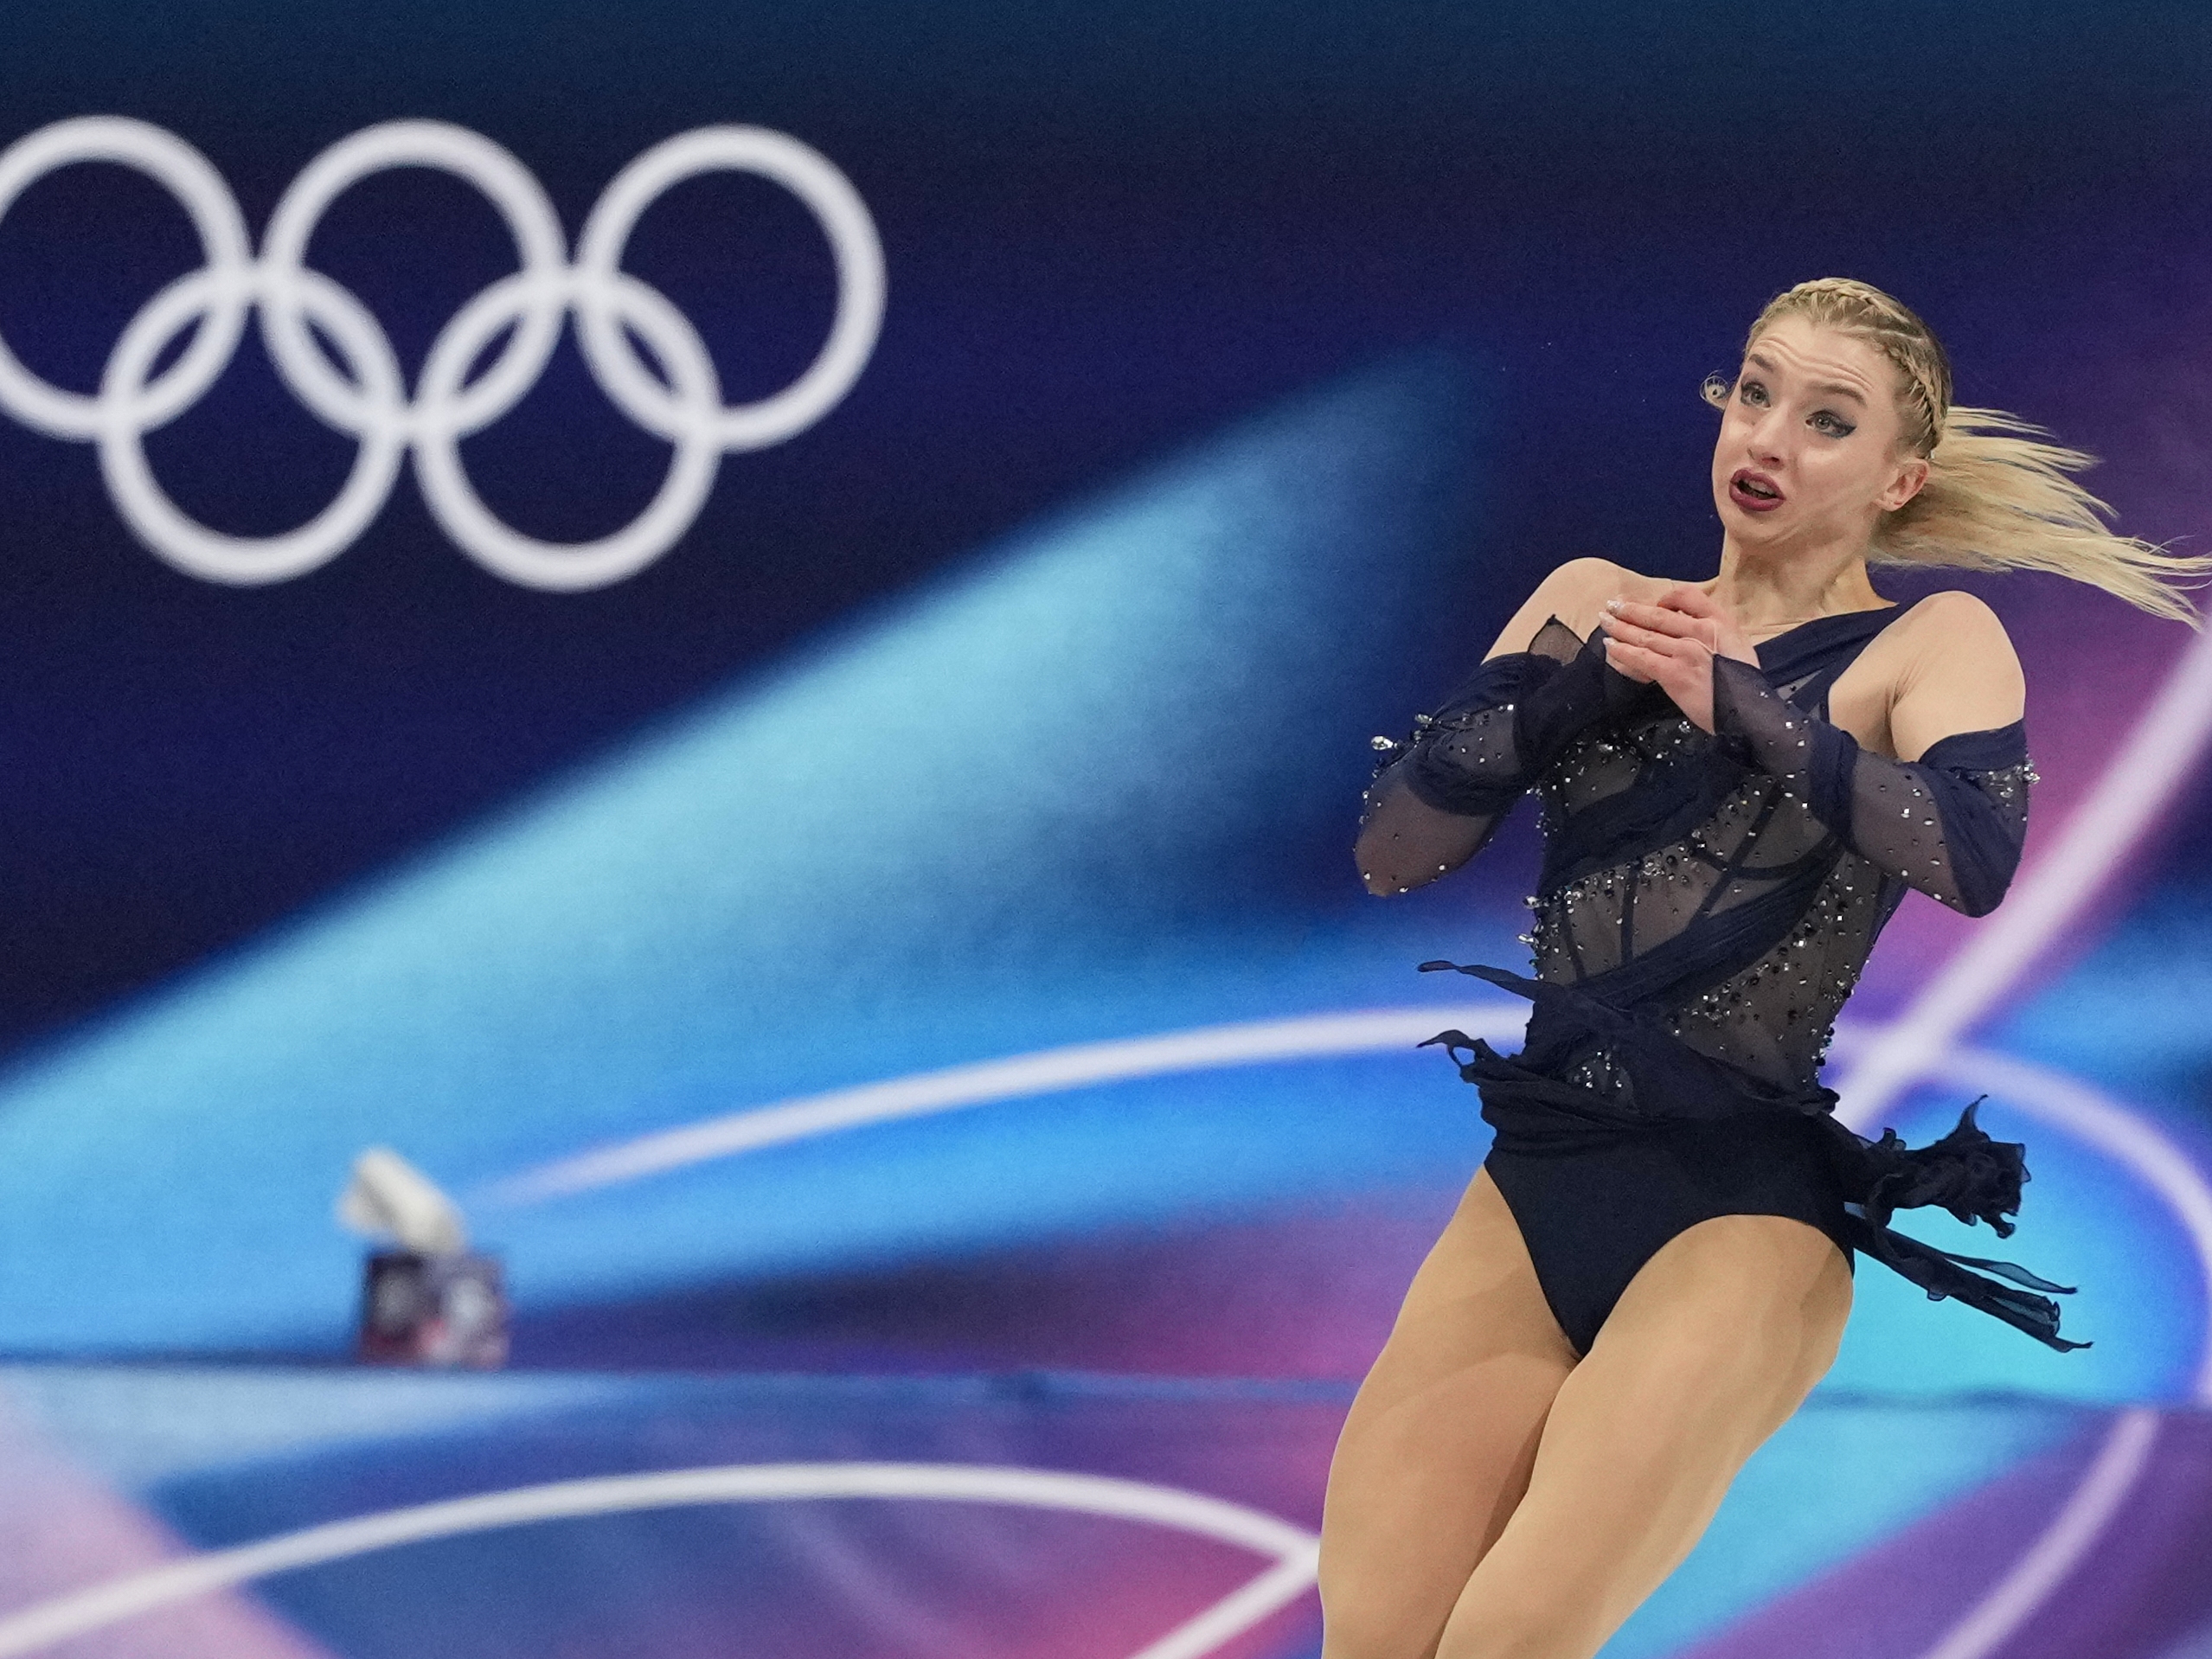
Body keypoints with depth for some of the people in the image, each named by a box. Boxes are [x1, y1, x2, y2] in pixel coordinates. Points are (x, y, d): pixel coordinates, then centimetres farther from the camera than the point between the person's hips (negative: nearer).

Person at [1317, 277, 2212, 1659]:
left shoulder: (1936, 642, 3)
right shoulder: (1598, 601, 15)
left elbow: (1976, 857, -19)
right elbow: (1395, 848, 6)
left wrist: (1733, 697, -12)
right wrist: (1592, 674, -5)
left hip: (1751, 1201, -4)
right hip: (1535, 1178, 4)